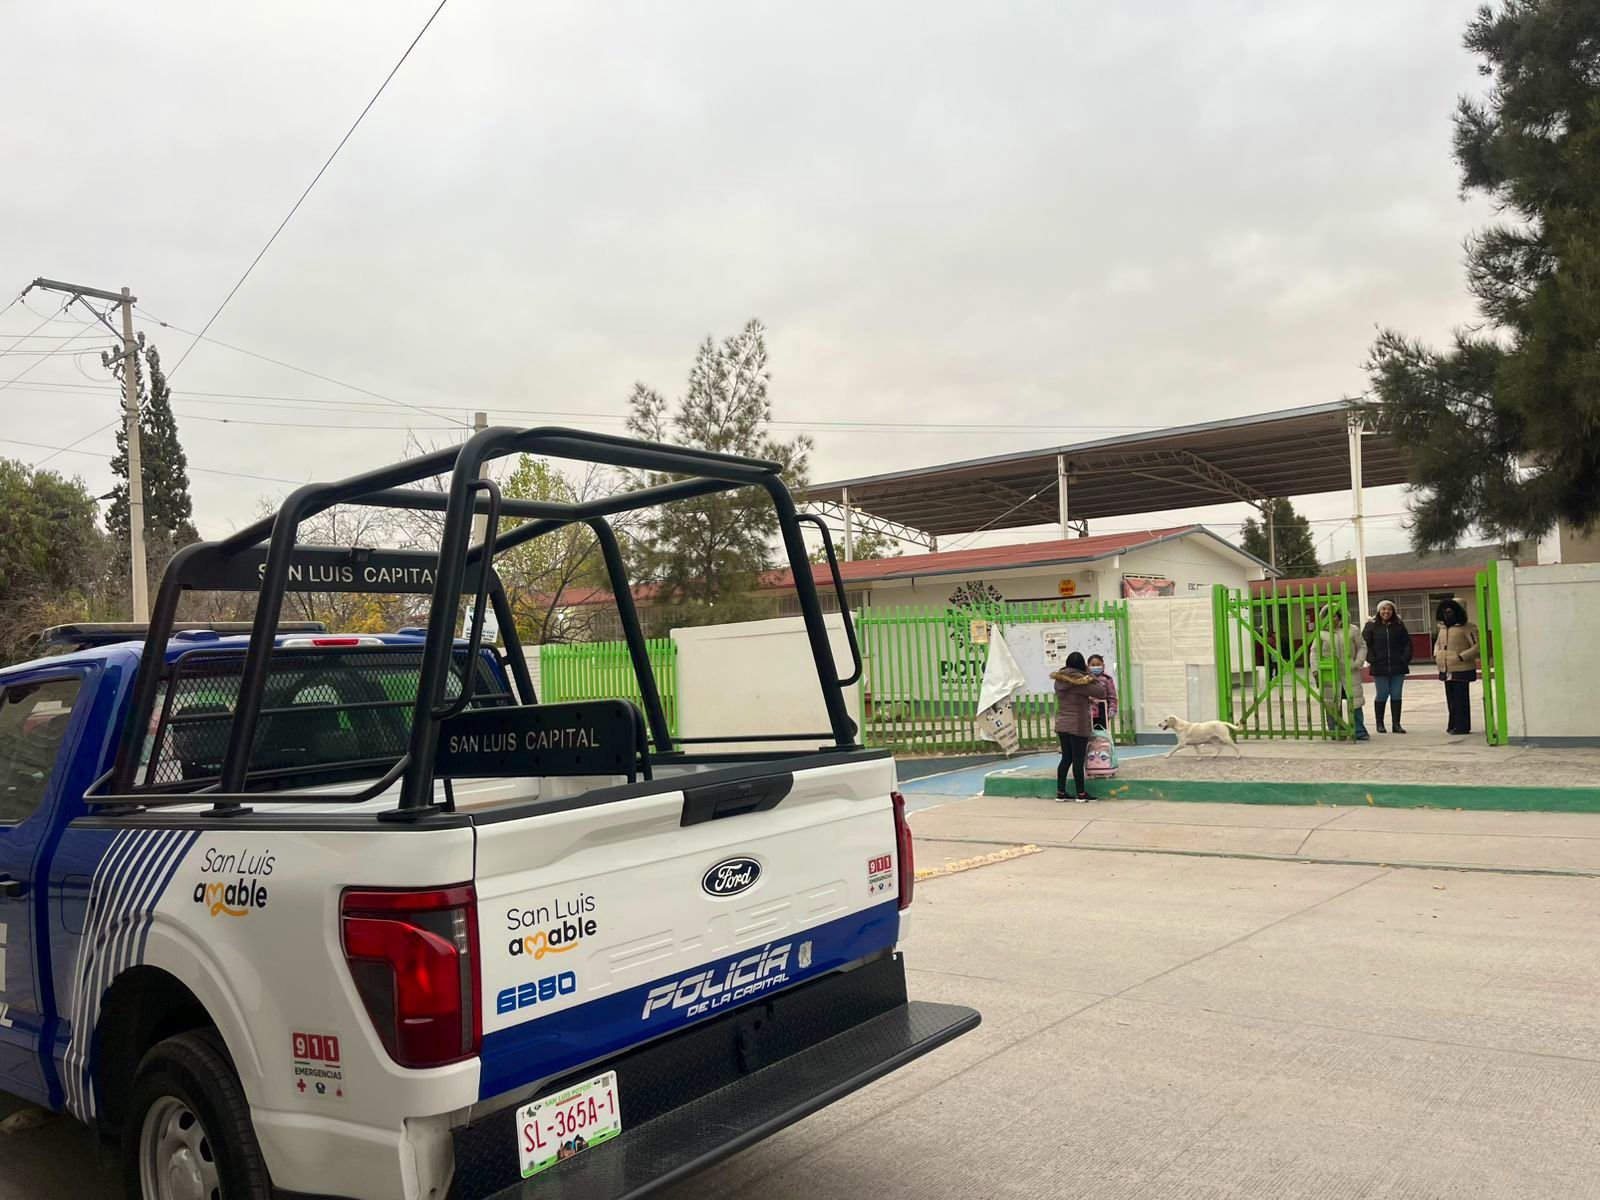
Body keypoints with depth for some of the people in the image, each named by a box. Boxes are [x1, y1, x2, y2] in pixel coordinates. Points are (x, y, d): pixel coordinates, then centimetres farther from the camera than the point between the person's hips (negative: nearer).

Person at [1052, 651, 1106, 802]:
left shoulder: (1059, 680, 7)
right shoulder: (1081, 681, -15)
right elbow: (1102, 693, -11)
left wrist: (1089, 700, 16)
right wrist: (1091, 676, -1)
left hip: (1061, 725, 7)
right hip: (1078, 726, -7)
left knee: (1066, 759, 13)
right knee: (1078, 760, 0)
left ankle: (1060, 792, 14)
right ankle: (1081, 794, 7)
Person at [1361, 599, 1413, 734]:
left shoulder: (1399, 625, 7)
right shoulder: (1371, 626, -1)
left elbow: (1407, 643, 8)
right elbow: (1365, 644, -3)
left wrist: (1405, 659, -3)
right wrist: (1372, 660, -11)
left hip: (1398, 667, 2)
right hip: (1379, 668, -2)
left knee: (1396, 696, 5)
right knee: (1381, 695, 3)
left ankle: (1396, 724, 12)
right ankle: (1380, 724, 14)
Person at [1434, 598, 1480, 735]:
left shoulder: (1467, 627, -9)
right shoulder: (1443, 628, 14)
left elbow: (1478, 646, -14)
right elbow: (1438, 642, 30)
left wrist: (1462, 656, -21)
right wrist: (1436, 654, 12)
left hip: (1461, 670, -7)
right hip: (1446, 670, 7)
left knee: (1461, 699, -3)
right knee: (1451, 699, 14)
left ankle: (1462, 726, 3)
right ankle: (1454, 724, 23)